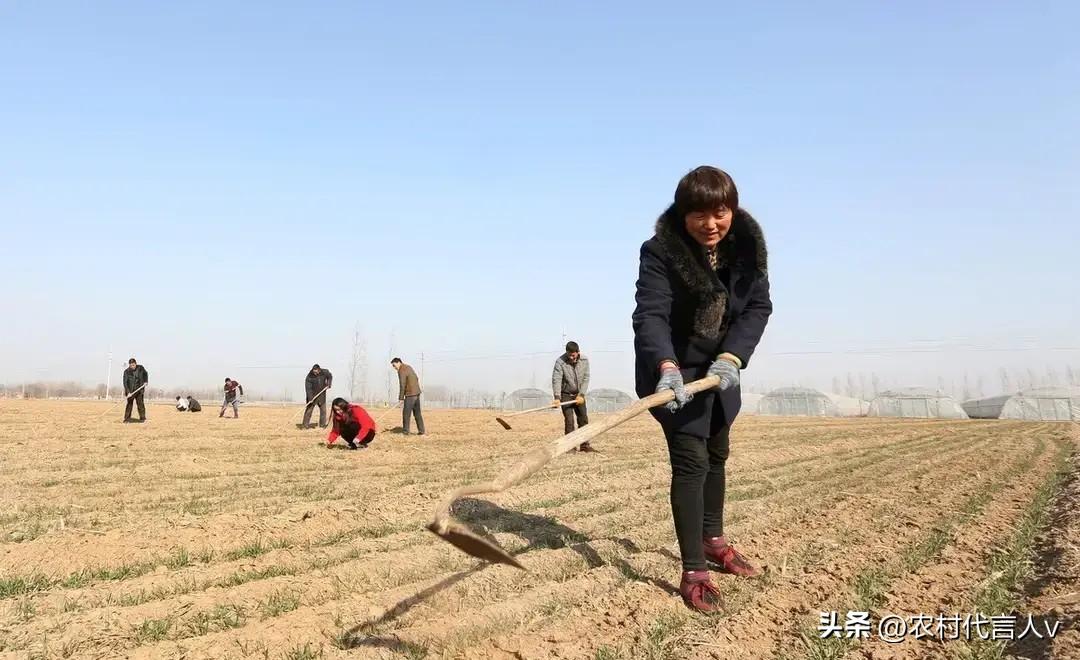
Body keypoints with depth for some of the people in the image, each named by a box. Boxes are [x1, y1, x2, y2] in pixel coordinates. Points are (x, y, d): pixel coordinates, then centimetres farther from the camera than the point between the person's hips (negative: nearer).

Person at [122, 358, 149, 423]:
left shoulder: (141, 368, -2)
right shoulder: (126, 371, -9)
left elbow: (145, 374, 19)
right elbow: (125, 382, -14)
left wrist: (146, 381, 2)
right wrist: (128, 392, -25)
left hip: (139, 389, 1)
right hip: (130, 391, -1)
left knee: (140, 403, -4)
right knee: (129, 404, 0)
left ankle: (142, 418, 0)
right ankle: (127, 419, 6)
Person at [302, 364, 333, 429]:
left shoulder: (324, 372, -11)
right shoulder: (309, 377, -20)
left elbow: (330, 376, 12)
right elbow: (308, 388, -22)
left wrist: (328, 383, -5)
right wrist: (310, 398, -31)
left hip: (322, 395, 3)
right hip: (312, 395, -3)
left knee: (323, 410, 5)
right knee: (309, 409, -4)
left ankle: (322, 425, 13)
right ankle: (305, 424, 1)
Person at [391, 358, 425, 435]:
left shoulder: (401, 371, -13)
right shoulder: (408, 367, 16)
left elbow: (402, 385, -18)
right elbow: (416, 379, 21)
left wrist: (401, 398, -16)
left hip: (410, 394, -9)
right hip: (417, 392, 9)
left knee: (406, 413, -4)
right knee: (417, 413, 12)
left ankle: (405, 431, -2)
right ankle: (421, 431, 13)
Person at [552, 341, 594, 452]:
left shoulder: (584, 360, -7)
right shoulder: (560, 361, -18)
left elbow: (586, 378, -6)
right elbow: (556, 379, -24)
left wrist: (581, 395, -16)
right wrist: (557, 397, -34)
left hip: (579, 394, 4)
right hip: (566, 395, -4)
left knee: (583, 419, 6)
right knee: (569, 421, -7)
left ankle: (584, 445, 15)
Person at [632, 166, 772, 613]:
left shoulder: (748, 244, -11)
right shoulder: (661, 252, -25)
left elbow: (758, 306, -12)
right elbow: (650, 314, -34)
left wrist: (732, 356, -28)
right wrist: (666, 366, -51)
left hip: (721, 366, 6)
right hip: (675, 368, -6)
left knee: (716, 454, 20)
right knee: (690, 461, -12)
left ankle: (713, 540, 40)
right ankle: (693, 573, -5)